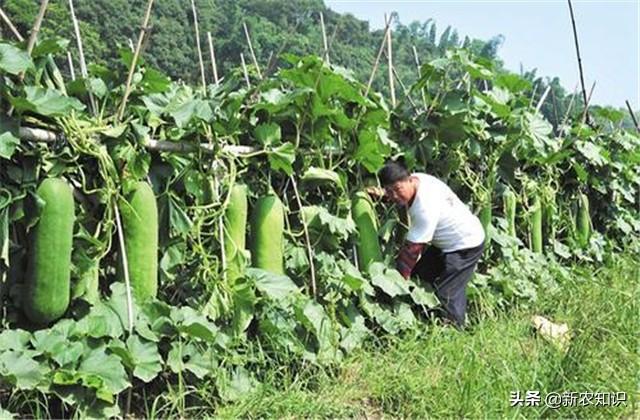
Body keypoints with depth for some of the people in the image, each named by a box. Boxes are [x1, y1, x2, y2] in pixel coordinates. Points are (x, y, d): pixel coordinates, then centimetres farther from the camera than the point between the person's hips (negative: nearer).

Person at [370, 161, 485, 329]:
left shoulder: (426, 207, -35)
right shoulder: (415, 178, -9)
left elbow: (413, 247, -28)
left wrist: (399, 277, -19)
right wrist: (383, 193, 10)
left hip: (465, 245, -10)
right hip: (445, 241, 10)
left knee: (447, 293, -13)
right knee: (421, 274, 12)